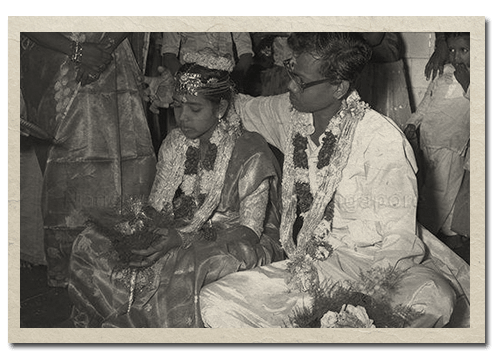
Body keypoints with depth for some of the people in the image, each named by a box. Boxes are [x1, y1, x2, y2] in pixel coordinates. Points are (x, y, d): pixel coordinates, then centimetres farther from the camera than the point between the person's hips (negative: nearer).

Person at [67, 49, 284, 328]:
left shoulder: (251, 153, -12)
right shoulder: (175, 143, 7)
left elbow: (250, 231, -15)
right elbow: (157, 207, 11)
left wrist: (184, 239, -26)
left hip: (236, 245, -5)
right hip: (181, 236, 5)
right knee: (89, 247, -14)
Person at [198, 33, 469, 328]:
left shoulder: (383, 140, -15)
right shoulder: (289, 113, 2)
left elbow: (399, 239, -15)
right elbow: (238, 105, 25)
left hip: (379, 266, -4)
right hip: (311, 265, 5)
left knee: (433, 298, -38)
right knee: (215, 304, -16)